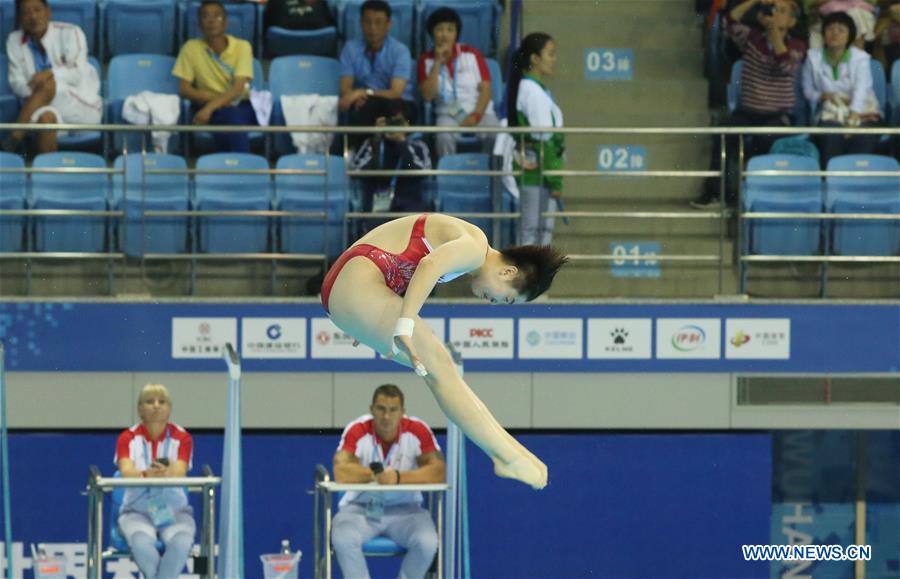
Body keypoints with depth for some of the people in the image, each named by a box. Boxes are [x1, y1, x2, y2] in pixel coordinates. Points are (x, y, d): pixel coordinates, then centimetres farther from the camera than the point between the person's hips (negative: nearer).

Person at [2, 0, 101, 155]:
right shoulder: (15, 41, 7)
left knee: (48, 85, -33)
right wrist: (32, 92, -23)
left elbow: (78, 74, -12)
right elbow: (16, 81, 1)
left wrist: (51, 73, -32)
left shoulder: (70, 33, -4)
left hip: (83, 106, -1)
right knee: (45, 117, -37)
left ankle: (15, 139, -34)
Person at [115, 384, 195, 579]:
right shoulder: (128, 438, 0)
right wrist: (146, 475, -43)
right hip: (137, 510, 0)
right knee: (142, 542, -35)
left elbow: (180, 473, -18)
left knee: (181, 542, -34)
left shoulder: (181, 438, 1)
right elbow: (126, 472, -19)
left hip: (174, 510, 0)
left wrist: (167, 474, -43)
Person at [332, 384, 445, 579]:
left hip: (405, 509, 1)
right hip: (360, 507, -1)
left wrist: (398, 478, -32)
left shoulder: (418, 430, -11)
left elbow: (438, 472, -20)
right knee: (343, 539, -32)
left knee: (427, 542, -28)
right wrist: (377, 475, -26)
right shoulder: (357, 431, -14)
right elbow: (341, 473, -26)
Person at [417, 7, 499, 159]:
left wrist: (476, 115, -13)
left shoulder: (472, 54, 8)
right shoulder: (426, 60, 7)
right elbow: (427, 95, -5)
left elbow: (486, 88, 2)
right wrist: (437, 63, -9)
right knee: (444, 136, -36)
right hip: (448, 114, -1)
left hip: (479, 112, 1)